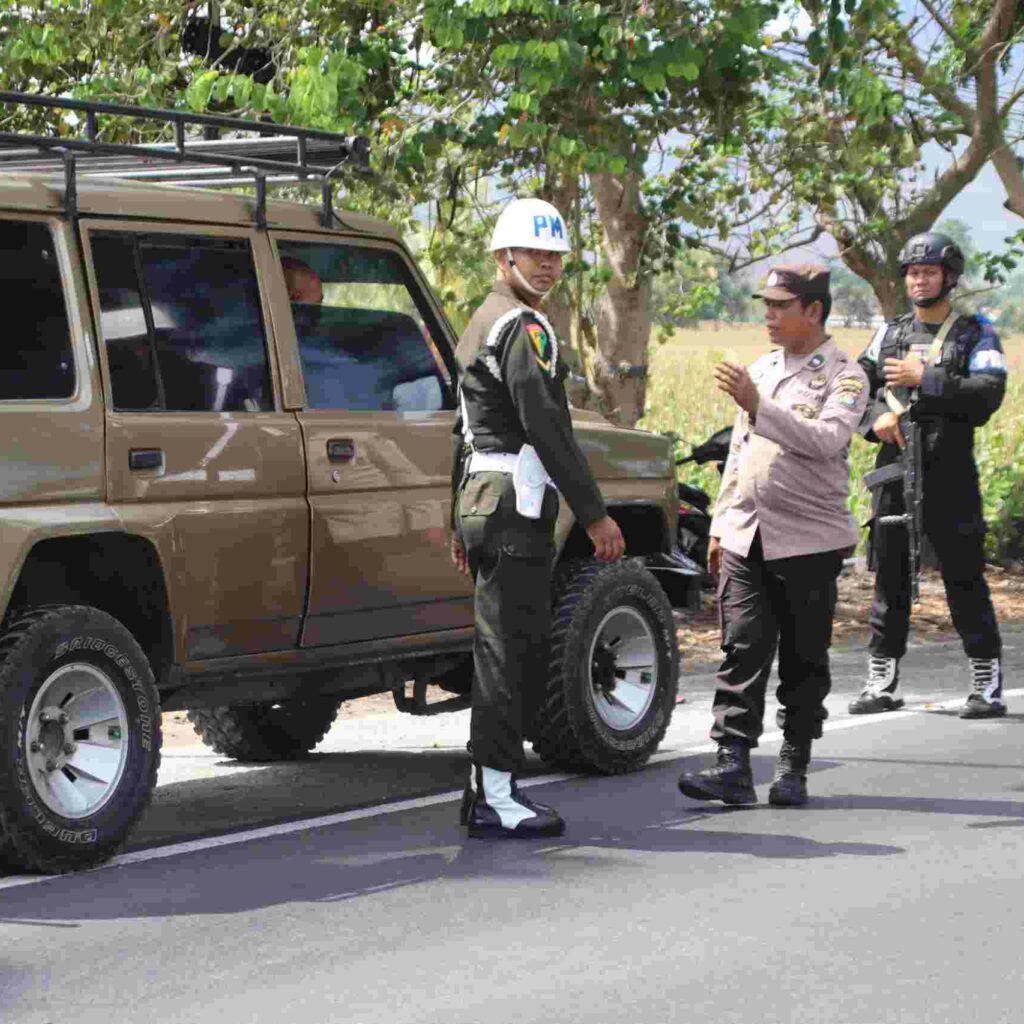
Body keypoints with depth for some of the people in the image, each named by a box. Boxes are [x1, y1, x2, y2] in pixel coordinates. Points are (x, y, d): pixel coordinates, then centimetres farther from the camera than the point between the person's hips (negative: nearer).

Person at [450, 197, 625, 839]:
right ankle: (496, 798, -8)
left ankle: (489, 788, 18)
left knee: (523, 650, 15)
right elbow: (548, 429, -20)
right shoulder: (523, 328, -12)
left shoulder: (483, 324, 21)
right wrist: (595, 514, -18)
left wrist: (464, 522, 28)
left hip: (482, 503, 10)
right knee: (507, 650, -9)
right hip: (516, 508, -10)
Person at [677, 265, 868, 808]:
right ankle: (732, 765, -8)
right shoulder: (760, 369, 16)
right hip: (746, 537, 5)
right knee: (742, 649, -4)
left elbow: (826, 440, -22)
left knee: (804, 658, 2)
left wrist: (758, 405, -27)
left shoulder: (844, 376, -4)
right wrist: (720, 526, 19)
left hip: (808, 539, -5)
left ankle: (794, 767, 11)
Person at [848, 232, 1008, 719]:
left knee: (964, 577, -4)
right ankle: (882, 682, 14)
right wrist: (876, 416, -11)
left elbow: (988, 394, -13)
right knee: (889, 577, 7)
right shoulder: (890, 333, 15)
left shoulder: (976, 335, 2)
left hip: (949, 473, -4)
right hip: (894, 471, 4)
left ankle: (987, 684, 2)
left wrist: (925, 379, -19)